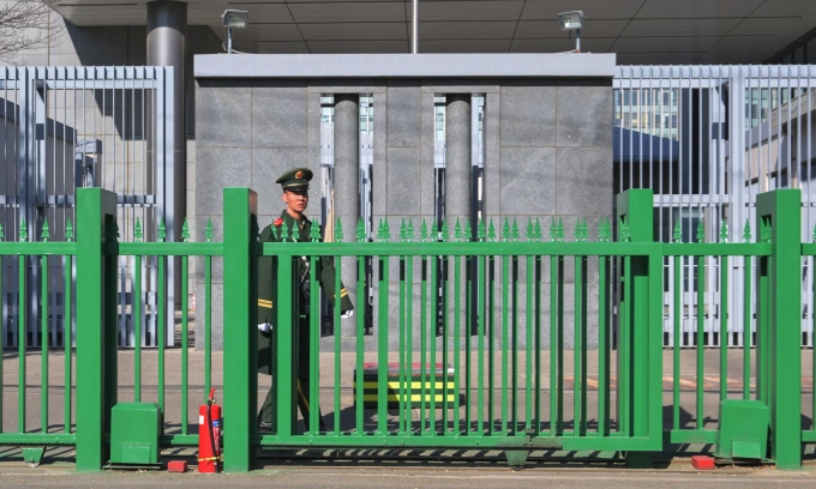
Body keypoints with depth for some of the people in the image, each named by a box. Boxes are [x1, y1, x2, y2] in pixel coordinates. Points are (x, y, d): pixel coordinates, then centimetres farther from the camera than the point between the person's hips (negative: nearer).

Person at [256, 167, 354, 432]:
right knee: (298, 371, -4)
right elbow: (264, 276, -9)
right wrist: (263, 316, -13)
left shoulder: (313, 230, 11)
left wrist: (344, 303, 4)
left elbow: (326, 269, 11)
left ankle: (268, 421, 20)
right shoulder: (272, 232, -5)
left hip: (304, 311, 6)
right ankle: (314, 424, 4)